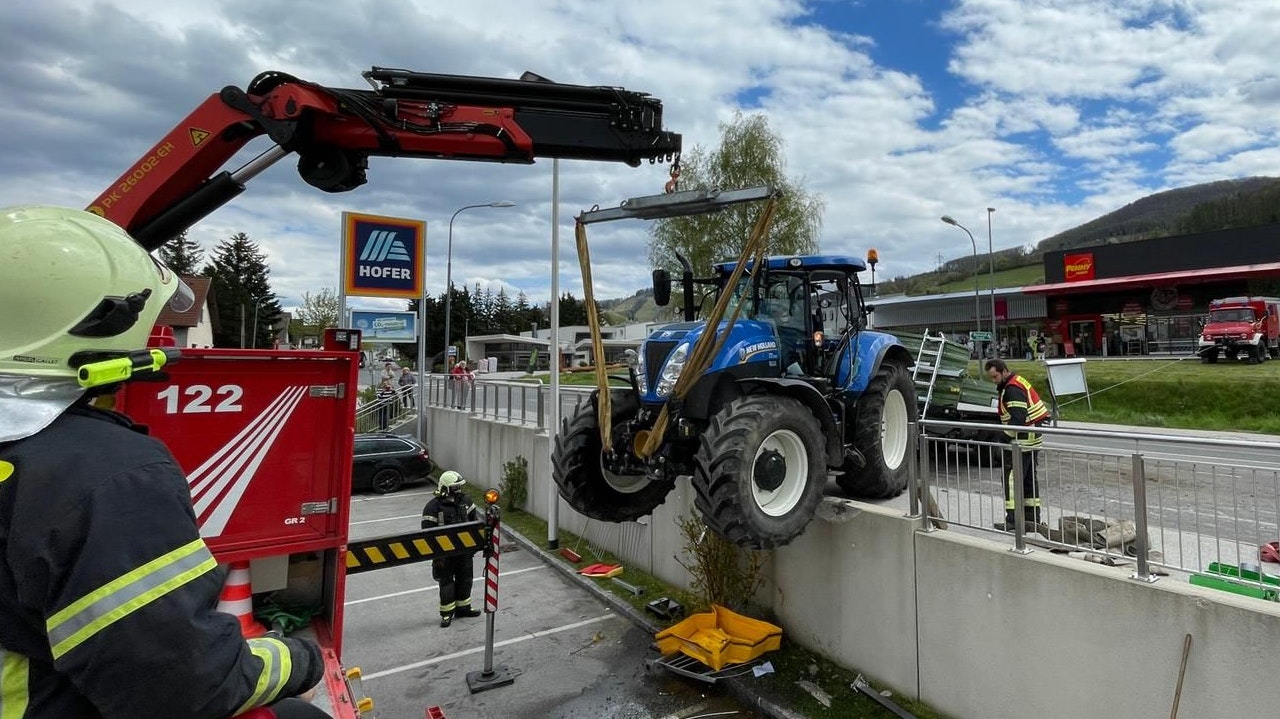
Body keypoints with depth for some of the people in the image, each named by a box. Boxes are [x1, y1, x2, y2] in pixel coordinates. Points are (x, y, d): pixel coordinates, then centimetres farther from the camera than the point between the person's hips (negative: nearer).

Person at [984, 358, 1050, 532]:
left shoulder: (1013, 389, -18)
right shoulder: (1015, 384, 15)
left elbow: (1018, 418, -26)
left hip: (1024, 438, -11)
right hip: (1031, 439, 11)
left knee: (1012, 478, -8)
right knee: (1029, 477, 16)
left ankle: (1013, 520, -7)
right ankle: (1032, 517, 24)